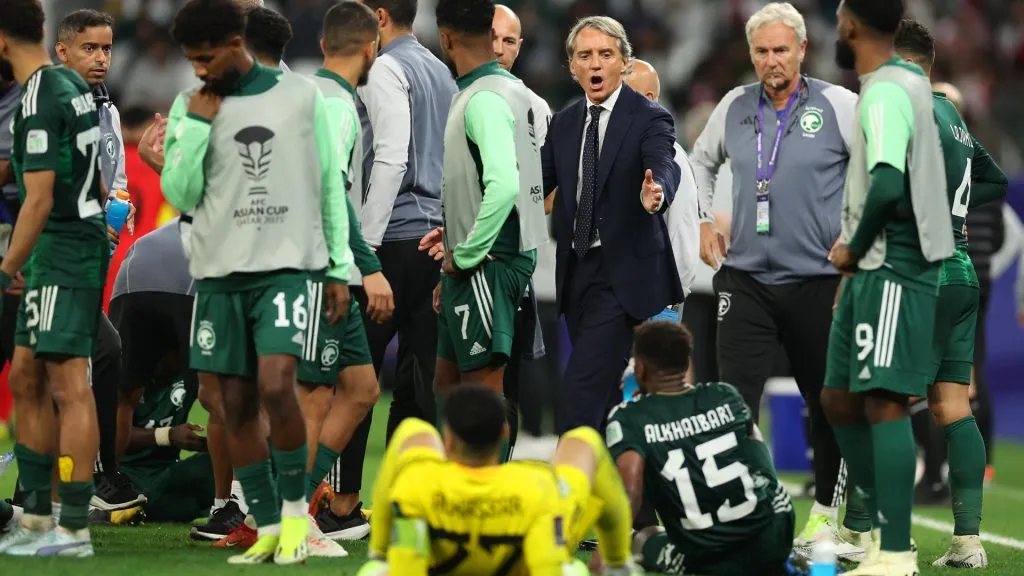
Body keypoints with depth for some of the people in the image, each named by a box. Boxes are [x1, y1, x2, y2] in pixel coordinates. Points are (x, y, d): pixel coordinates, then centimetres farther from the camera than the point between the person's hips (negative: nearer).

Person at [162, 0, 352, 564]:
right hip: (220, 272, 3)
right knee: (236, 405, 2)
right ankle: (267, 528, 10)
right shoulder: (190, 106, 7)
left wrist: (339, 267, 6)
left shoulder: (300, 95, 3)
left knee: (275, 384, -20)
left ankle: (295, 507, -2)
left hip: (286, 264, -3)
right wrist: (195, 127, -8)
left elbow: (330, 185, 8)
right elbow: (179, 194, 2)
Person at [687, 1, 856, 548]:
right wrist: (704, 221, 17)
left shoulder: (837, 105, -5)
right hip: (746, 278, 3)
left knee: (827, 402, 8)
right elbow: (702, 160, 26)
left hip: (817, 280, -2)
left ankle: (825, 516, 22)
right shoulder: (734, 106, 7)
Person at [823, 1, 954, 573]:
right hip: (873, 269, 10)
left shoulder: (885, 93, -16)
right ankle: (882, 527, 17)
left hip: (892, 269, -10)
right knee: (840, 399, 13)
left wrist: (853, 248, -13)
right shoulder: (909, 81, 14)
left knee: (884, 402, -11)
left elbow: (887, 186, -29)